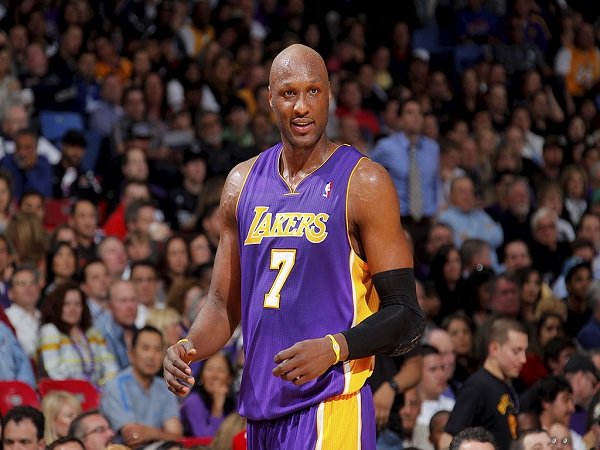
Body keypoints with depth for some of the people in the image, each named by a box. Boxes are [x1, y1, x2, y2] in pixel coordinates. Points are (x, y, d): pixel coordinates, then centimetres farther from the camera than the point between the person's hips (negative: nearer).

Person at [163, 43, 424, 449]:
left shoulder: (364, 183, -6)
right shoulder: (243, 183, 12)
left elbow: (407, 318, -8)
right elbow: (224, 302, 19)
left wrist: (334, 348, -24)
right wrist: (188, 348, -2)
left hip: (330, 407, -6)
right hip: (261, 407, 6)